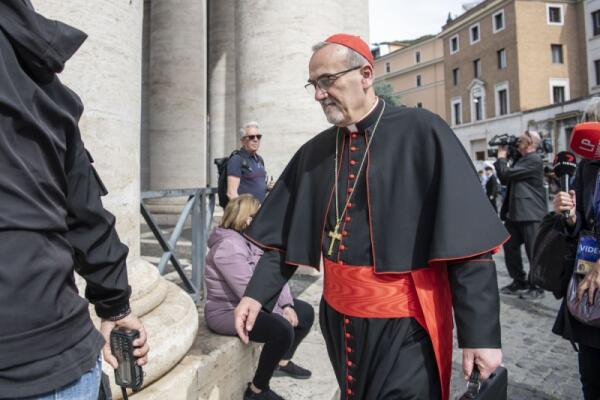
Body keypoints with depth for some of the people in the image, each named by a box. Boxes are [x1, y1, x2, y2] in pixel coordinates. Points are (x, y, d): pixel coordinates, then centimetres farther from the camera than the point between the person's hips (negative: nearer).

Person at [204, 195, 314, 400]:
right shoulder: (229, 246, -23)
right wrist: (279, 313, -19)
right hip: (228, 312, -10)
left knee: (305, 312, 10)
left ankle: (283, 362, 30)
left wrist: (287, 305, -10)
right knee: (282, 329, -29)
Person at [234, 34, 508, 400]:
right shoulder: (314, 152, 3)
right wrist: (257, 294, -3)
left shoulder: (422, 133, -12)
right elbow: (287, 235, 7)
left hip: (406, 324, -5)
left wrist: (481, 332, -16)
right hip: (337, 317, 6)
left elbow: (468, 237, -14)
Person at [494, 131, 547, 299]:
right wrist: (503, 158, 10)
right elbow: (505, 180, 17)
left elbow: (507, 174, -18)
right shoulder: (521, 159, 18)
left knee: (534, 252, 0)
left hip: (531, 214, -9)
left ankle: (537, 287, 13)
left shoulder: (534, 160, -12)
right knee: (510, 247, 12)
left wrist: (501, 157, -1)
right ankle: (519, 282, 24)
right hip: (515, 213, 9)